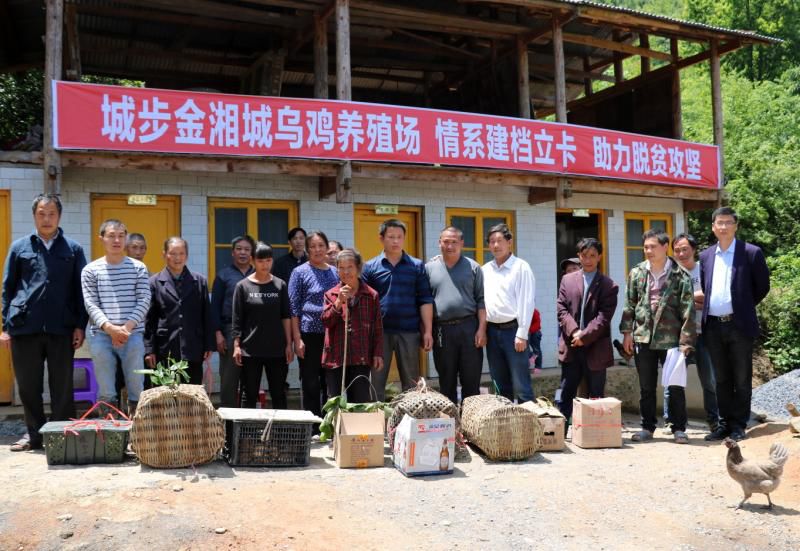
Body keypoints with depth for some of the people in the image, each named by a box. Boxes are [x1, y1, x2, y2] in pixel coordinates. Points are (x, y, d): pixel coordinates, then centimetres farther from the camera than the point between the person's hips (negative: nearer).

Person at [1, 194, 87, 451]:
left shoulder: (73, 249, 7)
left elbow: (80, 290, 6)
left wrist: (80, 326, 0)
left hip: (61, 328, -1)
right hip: (25, 327, 1)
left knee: (62, 387, 5)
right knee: (28, 385, 8)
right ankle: (34, 433, 20)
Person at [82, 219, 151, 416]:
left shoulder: (138, 268, 8)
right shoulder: (90, 270, 7)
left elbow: (144, 301, 1)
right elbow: (91, 304, 0)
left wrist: (127, 327, -12)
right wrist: (110, 328, -15)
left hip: (133, 335, 0)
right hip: (101, 335, 0)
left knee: (136, 386, -1)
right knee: (105, 391, 2)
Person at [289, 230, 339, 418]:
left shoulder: (335, 272, 12)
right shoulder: (300, 273, 0)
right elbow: (293, 308, -3)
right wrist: (297, 339, -11)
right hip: (310, 335, -4)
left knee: (331, 383, 9)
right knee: (311, 385, 2)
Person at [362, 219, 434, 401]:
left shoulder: (417, 266, 5)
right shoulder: (370, 267, 5)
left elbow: (425, 300, 3)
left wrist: (428, 331, -3)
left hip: (409, 331, 0)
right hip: (379, 331, 0)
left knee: (411, 382, 8)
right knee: (377, 381, 6)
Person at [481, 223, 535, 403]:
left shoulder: (521, 267, -4)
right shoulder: (485, 270, 12)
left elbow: (526, 302, -9)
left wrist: (522, 334, -13)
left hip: (512, 329, -5)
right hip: (492, 331, 5)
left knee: (520, 383, -5)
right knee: (500, 382, 13)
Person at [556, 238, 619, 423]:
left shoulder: (608, 285, 1)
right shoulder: (567, 280, 10)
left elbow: (604, 316, -8)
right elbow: (561, 309, 2)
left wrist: (584, 336, -15)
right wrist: (574, 332, -12)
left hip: (596, 349, -2)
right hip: (570, 347, 2)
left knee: (596, 397, 6)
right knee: (565, 394, 6)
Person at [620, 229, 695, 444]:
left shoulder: (680, 275, -4)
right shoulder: (637, 273, 6)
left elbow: (688, 311, -6)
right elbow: (629, 305, 9)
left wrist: (686, 341, -11)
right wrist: (627, 331, 3)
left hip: (671, 338, -3)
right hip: (643, 337, 3)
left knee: (675, 387, 3)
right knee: (646, 387, 10)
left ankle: (679, 428, 14)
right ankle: (647, 427, 20)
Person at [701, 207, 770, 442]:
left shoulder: (751, 253, -3)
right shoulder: (706, 256, 10)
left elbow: (762, 286, 3)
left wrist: (744, 308, 7)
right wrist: (709, 310, 10)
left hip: (739, 325, -4)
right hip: (713, 326, 4)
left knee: (741, 379, 4)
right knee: (721, 379, 12)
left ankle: (738, 425, 13)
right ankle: (725, 423, 21)